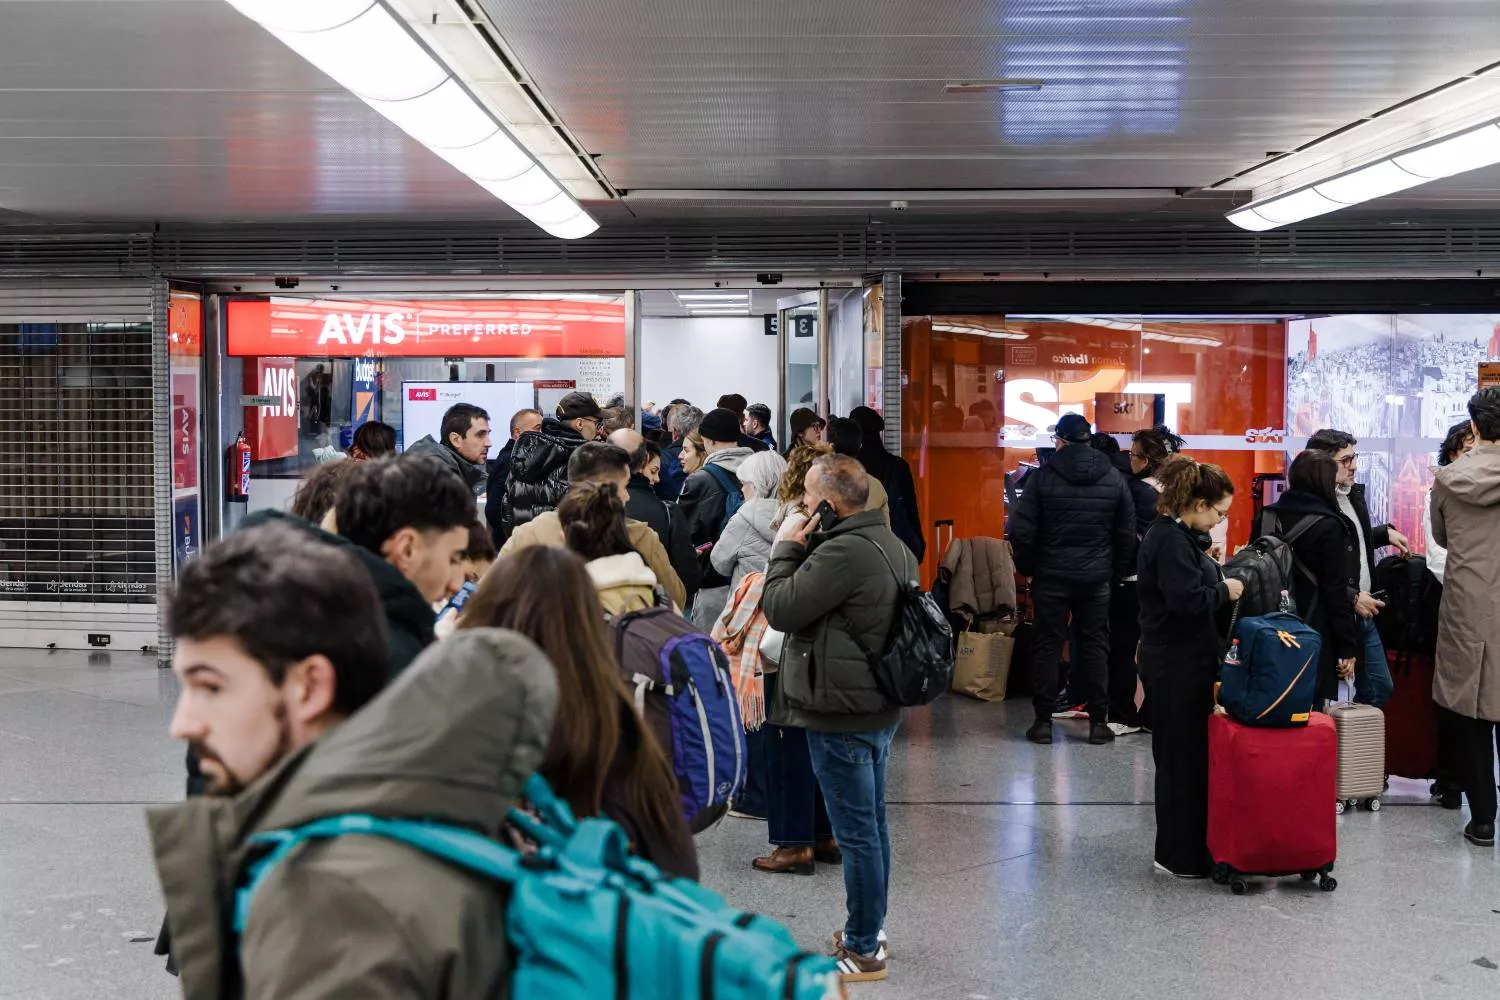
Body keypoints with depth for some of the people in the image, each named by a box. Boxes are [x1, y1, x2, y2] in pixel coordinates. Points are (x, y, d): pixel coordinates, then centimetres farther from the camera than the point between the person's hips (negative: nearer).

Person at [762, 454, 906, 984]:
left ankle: (862, 950, 10)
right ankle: (868, 929, 32)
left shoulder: (844, 552, -24)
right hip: (879, 705, 10)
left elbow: (780, 608, -20)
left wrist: (787, 547, -8)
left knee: (856, 832, -1)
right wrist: (805, 548, 2)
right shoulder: (888, 543, 9)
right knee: (873, 824, 19)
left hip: (842, 713, -10)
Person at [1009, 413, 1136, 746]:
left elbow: (1021, 530, -10)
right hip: (1096, 579, 2)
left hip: (1051, 576, -2)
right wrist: (1117, 571, 13)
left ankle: (1043, 721, 7)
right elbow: (1127, 534, 5)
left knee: (1047, 646, 4)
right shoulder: (1114, 478, 2)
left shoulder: (1043, 477, -7)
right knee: (1095, 647, 9)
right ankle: (1098, 721, 11)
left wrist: (1028, 567, 3)